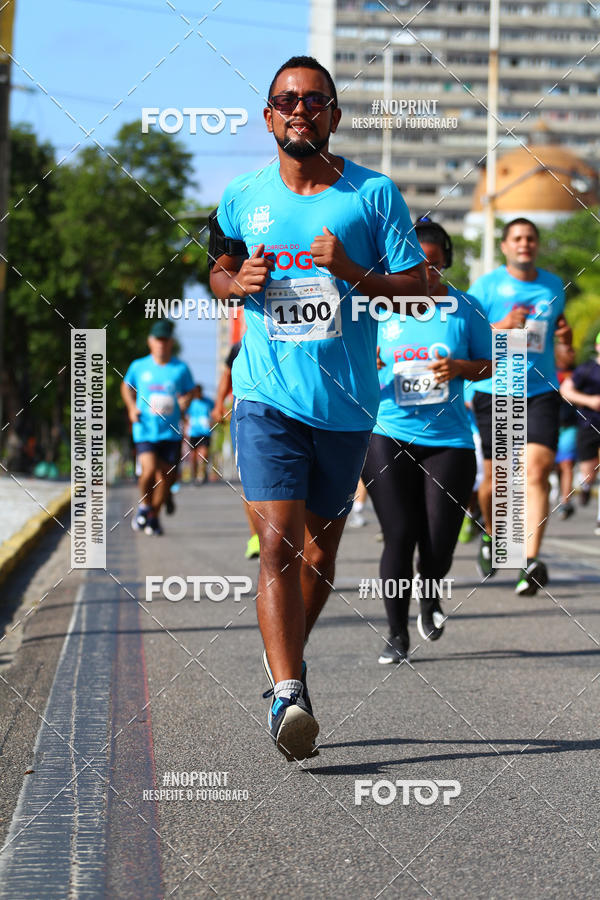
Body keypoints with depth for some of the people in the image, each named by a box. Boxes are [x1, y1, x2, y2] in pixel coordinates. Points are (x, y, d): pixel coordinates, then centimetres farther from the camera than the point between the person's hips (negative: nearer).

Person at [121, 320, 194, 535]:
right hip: (145, 430, -1)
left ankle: (154, 515, 23)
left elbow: (189, 391, 16)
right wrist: (132, 408, 5)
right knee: (149, 470, -20)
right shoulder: (139, 367, 4)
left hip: (171, 431, 1)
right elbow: (127, 386, 21)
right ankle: (144, 504, 9)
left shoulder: (181, 369, 3)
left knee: (166, 476, 2)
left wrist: (185, 401, -6)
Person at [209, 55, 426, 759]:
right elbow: (218, 270, 22)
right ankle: (287, 693, -21)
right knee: (278, 542, -17)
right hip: (267, 399, -1)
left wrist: (354, 273, -18)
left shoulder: (373, 194, 0)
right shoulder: (242, 197, 6)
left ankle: (286, 654, 37)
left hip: (346, 404, 1)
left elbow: (418, 292, 0)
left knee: (320, 551, 12)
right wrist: (237, 281, -2)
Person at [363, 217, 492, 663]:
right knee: (400, 537, -8)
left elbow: (490, 365, 10)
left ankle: (429, 595, 35)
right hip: (388, 435, -1)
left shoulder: (465, 308, 3)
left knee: (438, 546, 0)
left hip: (449, 438, 1)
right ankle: (398, 633, 7)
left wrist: (459, 368, -12)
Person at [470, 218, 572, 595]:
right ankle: (490, 537, 36)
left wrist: (564, 333, 7)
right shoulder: (486, 286, 1)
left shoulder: (554, 285, 12)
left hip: (541, 391, 2)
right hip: (494, 392, -1)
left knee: (537, 470, -17)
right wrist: (502, 326, -19)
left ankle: (531, 561, -24)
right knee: (495, 478, 5)